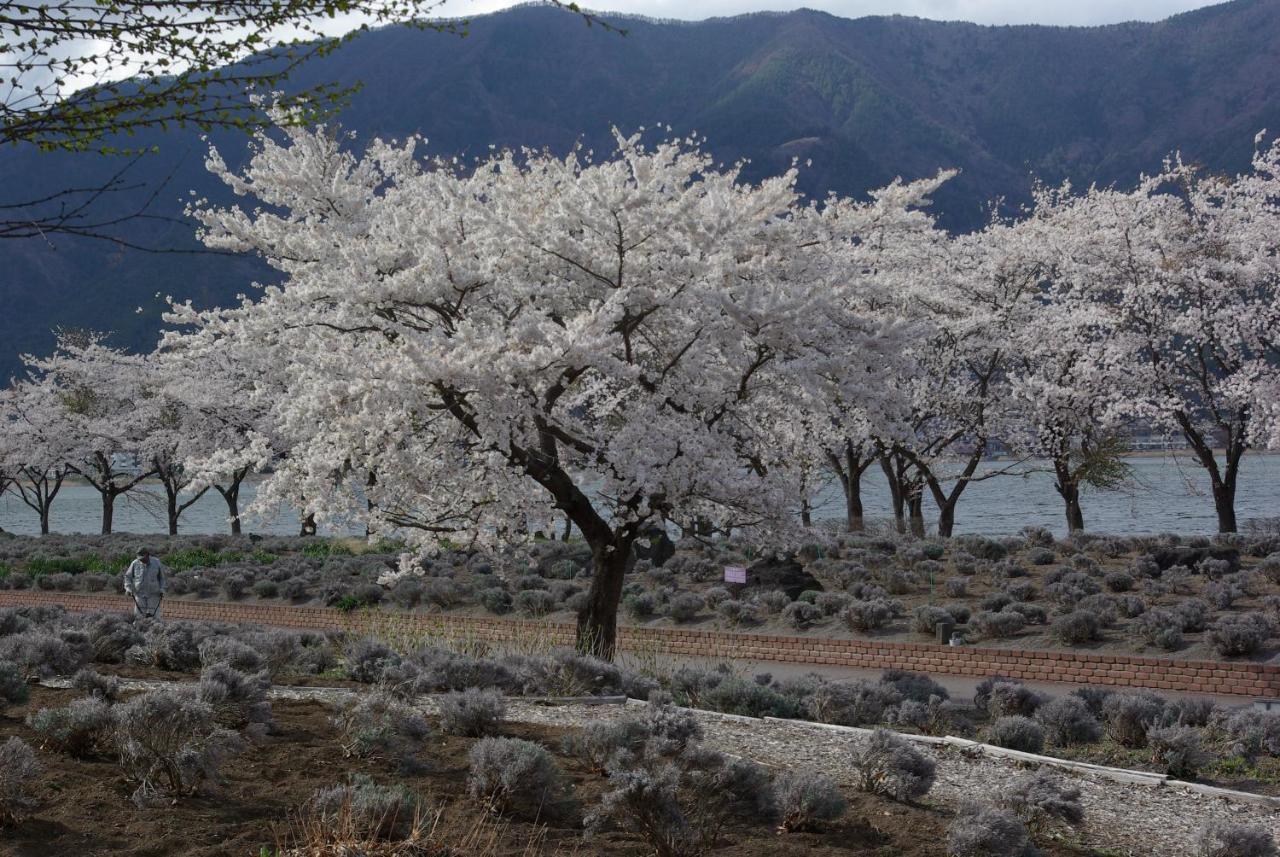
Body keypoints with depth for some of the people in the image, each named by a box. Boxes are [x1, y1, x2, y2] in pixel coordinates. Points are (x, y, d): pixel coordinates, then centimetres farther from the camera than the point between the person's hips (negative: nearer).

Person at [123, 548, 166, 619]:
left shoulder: (156, 562, -5)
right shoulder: (135, 563, -6)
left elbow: (161, 576, 7)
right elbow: (128, 576, 4)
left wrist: (162, 589, -1)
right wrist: (128, 589, -9)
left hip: (153, 594, -1)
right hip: (139, 594, 1)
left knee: (153, 616, -6)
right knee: (139, 616, -4)